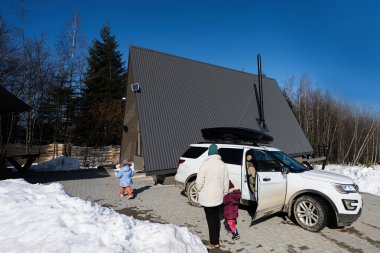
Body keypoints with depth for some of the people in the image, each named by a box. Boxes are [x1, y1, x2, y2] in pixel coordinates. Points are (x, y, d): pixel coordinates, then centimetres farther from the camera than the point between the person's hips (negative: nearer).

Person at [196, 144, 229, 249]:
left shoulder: (205, 164, -16)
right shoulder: (222, 165, -2)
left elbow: (199, 181, -15)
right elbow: (226, 182, 3)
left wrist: (199, 192, 2)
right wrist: (225, 193, 17)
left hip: (207, 197, -5)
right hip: (218, 197, 5)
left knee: (211, 219, 7)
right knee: (216, 218, 19)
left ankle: (213, 242, 17)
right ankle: (216, 241, 31)